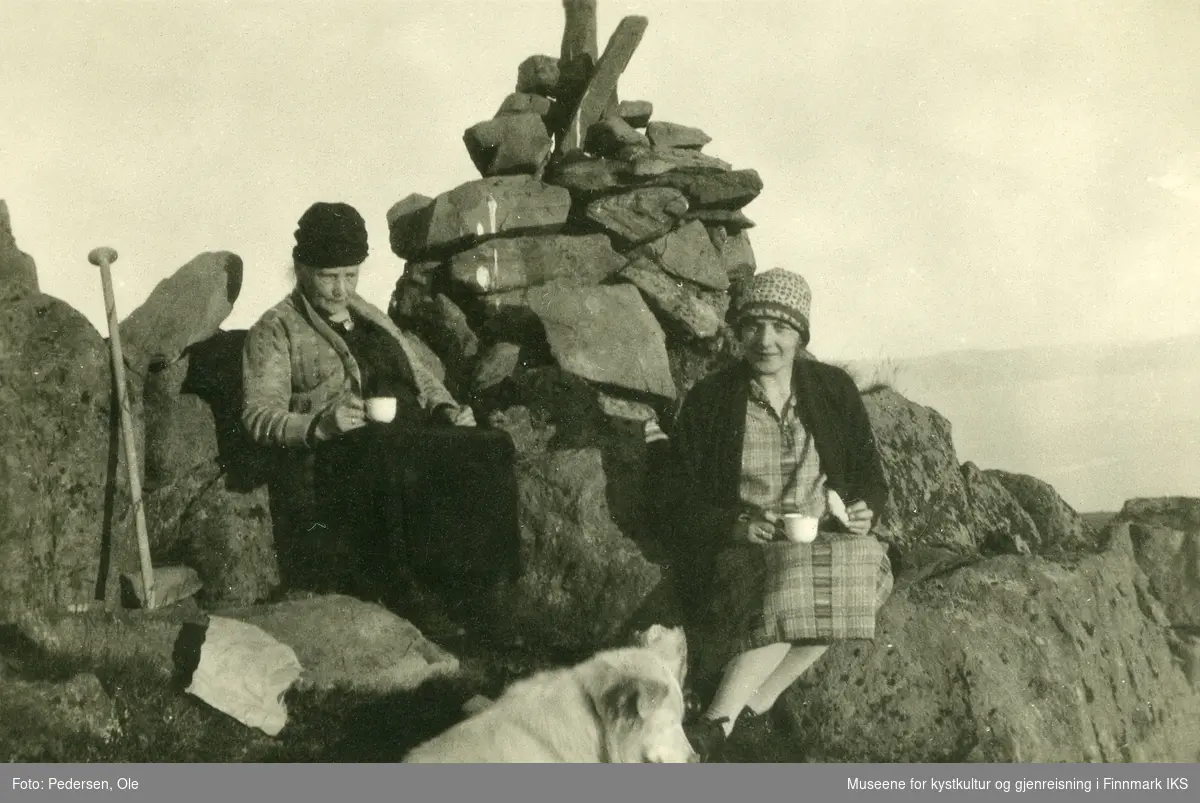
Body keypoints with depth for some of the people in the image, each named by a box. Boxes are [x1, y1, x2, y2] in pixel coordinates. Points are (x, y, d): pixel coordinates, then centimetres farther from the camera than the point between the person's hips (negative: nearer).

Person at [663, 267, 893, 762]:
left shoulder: (833, 389, 10)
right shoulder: (707, 401, 3)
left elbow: (870, 476, 16)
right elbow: (684, 504, 1)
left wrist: (865, 511, -7)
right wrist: (739, 524, -18)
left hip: (832, 542, 3)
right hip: (742, 552, -3)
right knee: (797, 579, -37)